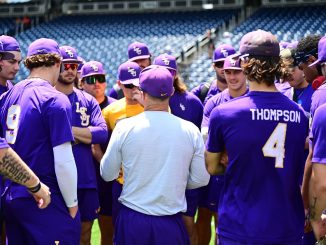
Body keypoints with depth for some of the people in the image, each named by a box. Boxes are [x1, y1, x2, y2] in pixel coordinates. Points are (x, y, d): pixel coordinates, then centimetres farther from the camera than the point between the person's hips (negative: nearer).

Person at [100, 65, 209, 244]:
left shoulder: (125, 127, -8)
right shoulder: (190, 130, -6)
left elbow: (107, 174, 1)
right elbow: (201, 179, 0)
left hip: (132, 220, 0)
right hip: (171, 224, 0)